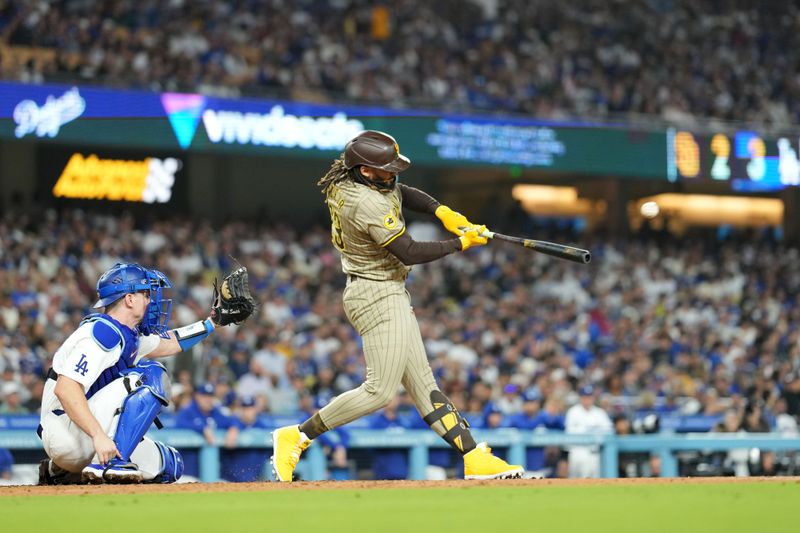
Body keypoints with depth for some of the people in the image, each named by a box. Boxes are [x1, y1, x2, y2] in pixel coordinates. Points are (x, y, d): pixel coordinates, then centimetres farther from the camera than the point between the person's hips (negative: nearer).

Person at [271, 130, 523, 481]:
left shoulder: (345, 182, 4)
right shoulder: (369, 205, -25)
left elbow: (402, 193, 22)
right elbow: (410, 253, -22)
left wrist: (442, 211, 7)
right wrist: (460, 244, -11)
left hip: (391, 294, 11)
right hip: (379, 297, -11)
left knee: (422, 384, 7)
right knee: (381, 390, -9)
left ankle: (475, 458, 6)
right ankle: (298, 436, -2)